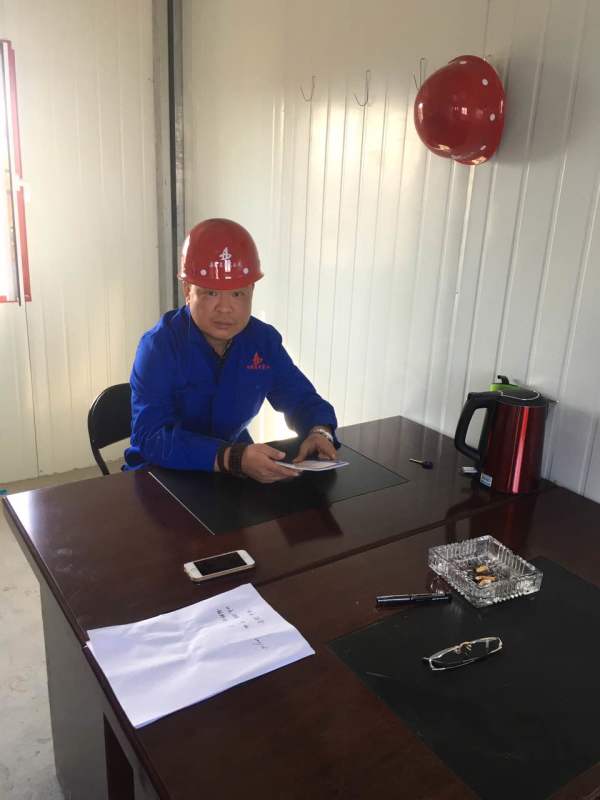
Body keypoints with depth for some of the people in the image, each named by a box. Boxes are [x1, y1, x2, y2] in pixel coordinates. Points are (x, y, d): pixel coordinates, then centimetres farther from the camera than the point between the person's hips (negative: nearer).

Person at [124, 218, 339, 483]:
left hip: (237, 475, 4)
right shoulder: (158, 345, -18)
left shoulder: (263, 339, -3)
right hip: (164, 476, -4)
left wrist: (319, 432, -18)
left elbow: (301, 399, 5)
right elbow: (151, 438, -28)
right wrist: (235, 459, -40)